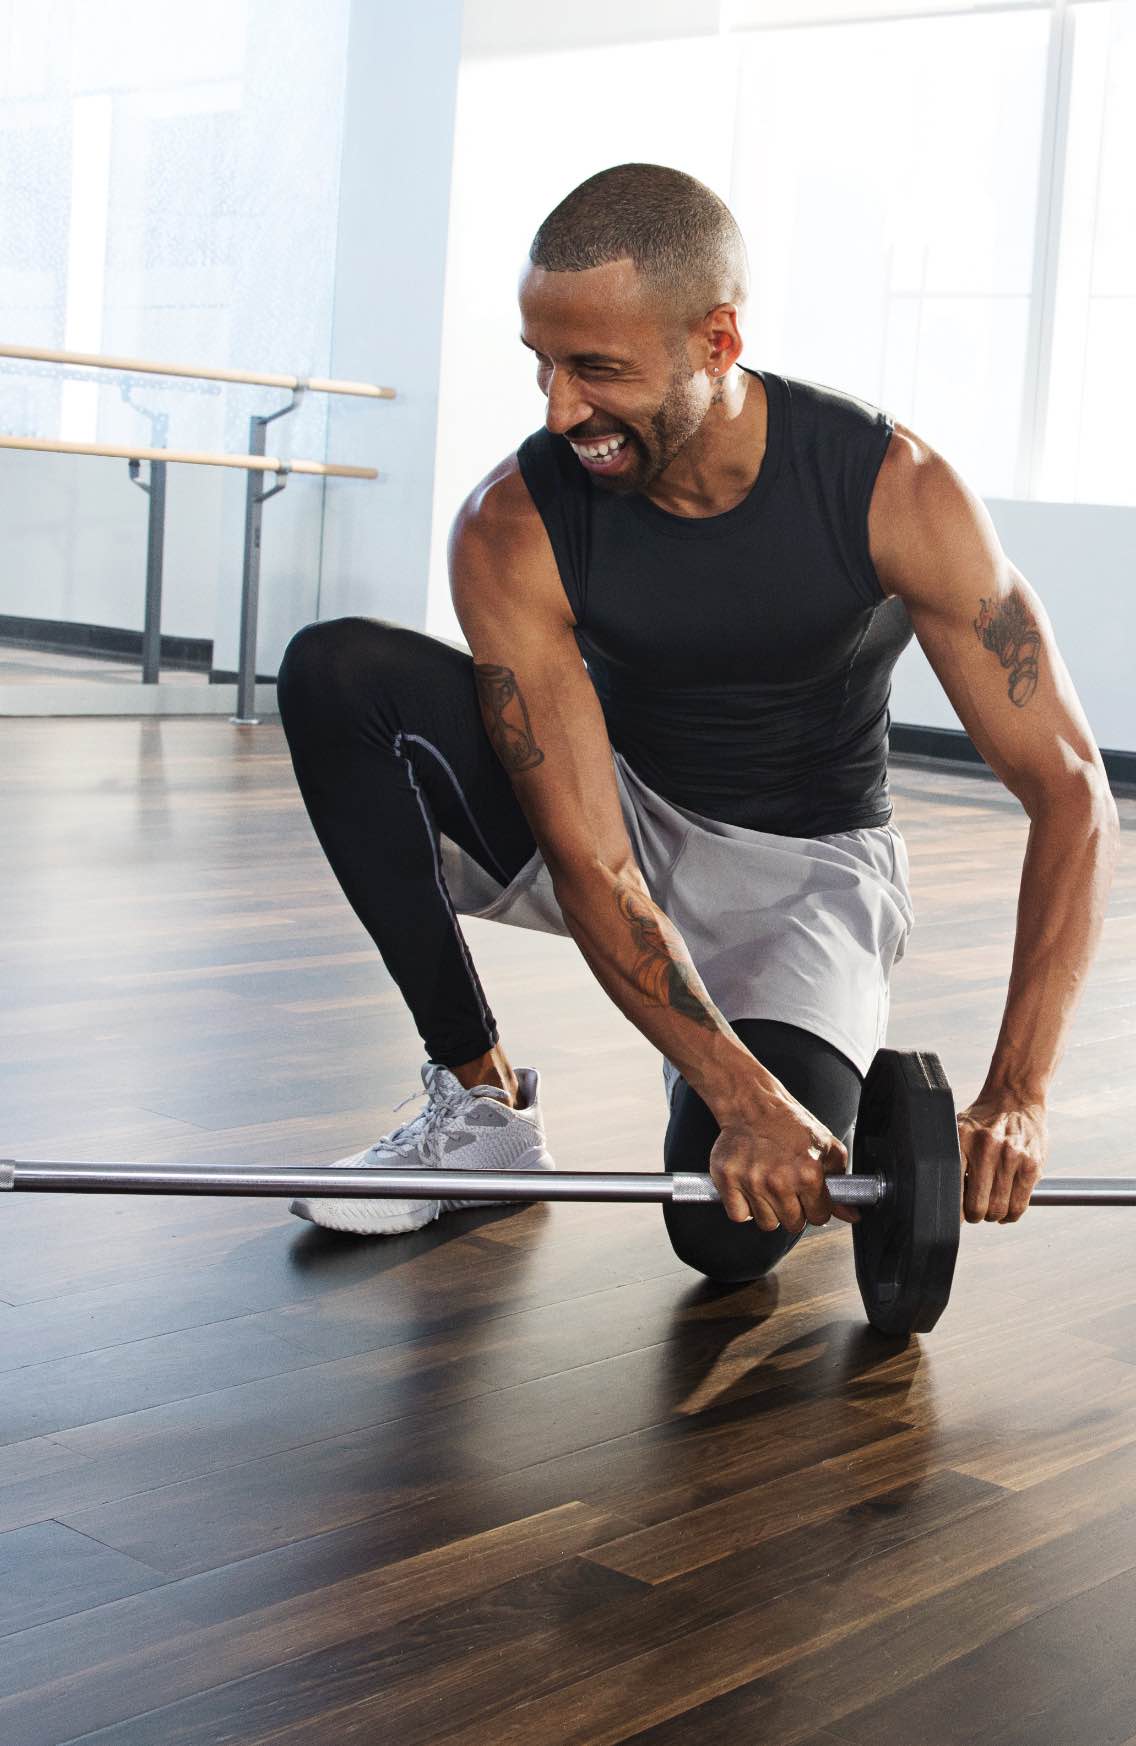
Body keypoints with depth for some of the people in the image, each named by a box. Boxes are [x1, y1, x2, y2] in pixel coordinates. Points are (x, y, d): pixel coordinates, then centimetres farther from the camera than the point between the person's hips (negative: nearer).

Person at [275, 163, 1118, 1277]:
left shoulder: (894, 490, -24)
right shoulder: (513, 531, -22)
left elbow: (1069, 791, -22)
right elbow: (590, 863, -25)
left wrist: (1015, 1099, -32)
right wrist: (745, 1101, -37)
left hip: (806, 867, -2)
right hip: (619, 824, 2)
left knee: (734, 1229, -28)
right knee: (336, 674, -24)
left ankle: (845, 1089, 11)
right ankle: (482, 1099, -12)